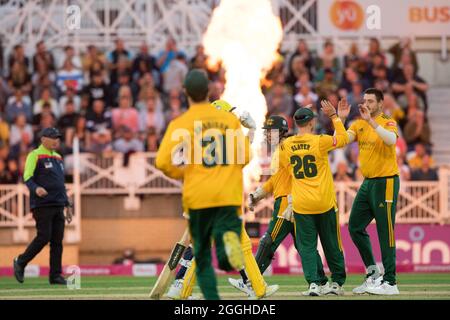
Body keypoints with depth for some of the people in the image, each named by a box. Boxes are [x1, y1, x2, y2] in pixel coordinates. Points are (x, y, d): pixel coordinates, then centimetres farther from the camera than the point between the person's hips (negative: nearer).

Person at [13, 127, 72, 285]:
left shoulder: (58, 158, 20)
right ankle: (20, 262, 6)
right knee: (43, 237, -12)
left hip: (58, 206, 7)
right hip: (42, 205, -7)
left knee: (57, 241, 2)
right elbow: (27, 178, -12)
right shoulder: (35, 155, -3)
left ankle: (55, 275, 4)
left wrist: (67, 206, 21)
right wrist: (36, 188, -33)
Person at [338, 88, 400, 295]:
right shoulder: (359, 125, 11)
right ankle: (373, 273, 21)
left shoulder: (388, 123, -7)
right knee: (355, 227, 10)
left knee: (385, 232, -7)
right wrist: (340, 119, -13)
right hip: (367, 183, 8)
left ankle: (390, 282, -6)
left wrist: (371, 121, -31)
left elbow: (391, 140, -28)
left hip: (385, 182, -8)